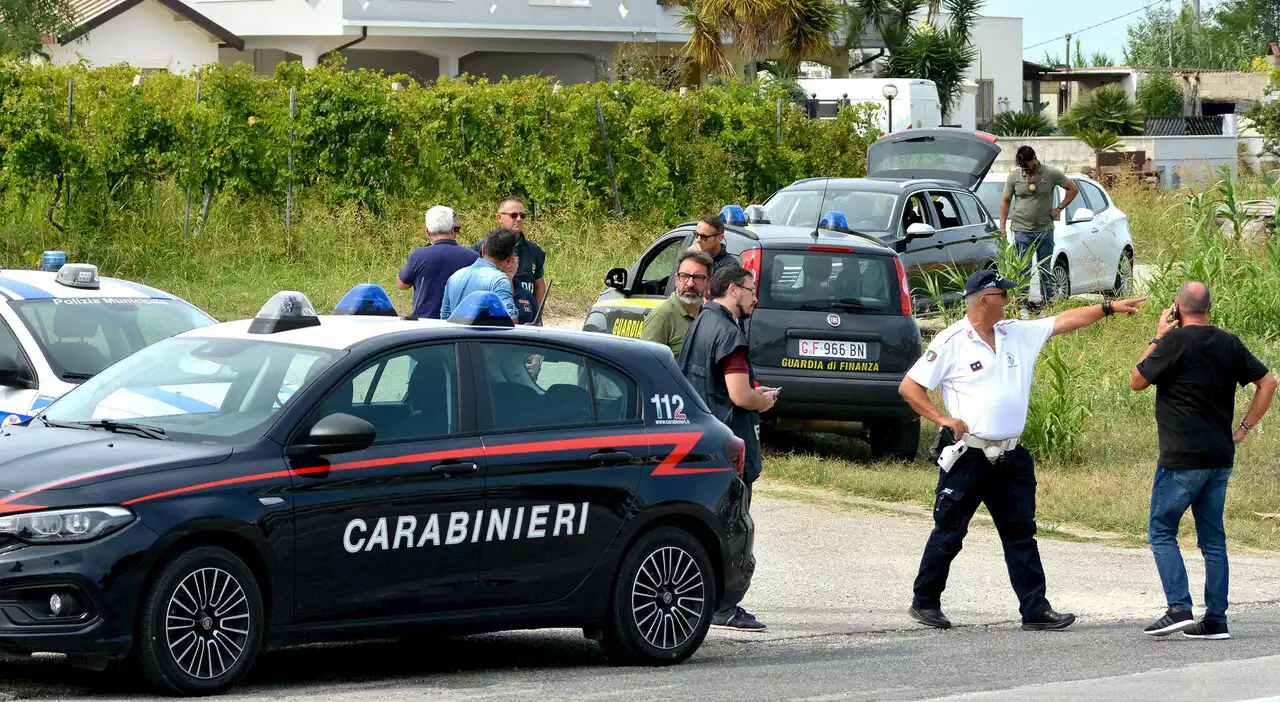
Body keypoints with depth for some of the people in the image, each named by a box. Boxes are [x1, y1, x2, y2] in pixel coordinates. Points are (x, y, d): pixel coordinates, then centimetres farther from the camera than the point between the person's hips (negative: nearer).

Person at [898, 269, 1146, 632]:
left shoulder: (1018, 334, 9)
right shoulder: (951, 343, -8)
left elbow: (1065, 321, 13)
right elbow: (909, 387, -5)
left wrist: (1109, 308, 8)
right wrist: (943, 418, -13)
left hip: (1010, 458, 6)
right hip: (967, 456, -6)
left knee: (1021, 534, 4)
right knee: (948, 534, 2)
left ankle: (1035, 610, 4)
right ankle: (925, 602, 16)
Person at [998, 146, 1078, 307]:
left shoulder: (1051, 174, -1)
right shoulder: (1014, 177, 1)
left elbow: (1073, 189, 7)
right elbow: (1005, 201, 8)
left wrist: (1059, 208, -1)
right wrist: (1002, 226, 2)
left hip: (1045, 230, 0)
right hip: (1022, 231, 0)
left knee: (1045, 268, 8)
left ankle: (1047, 299, 16)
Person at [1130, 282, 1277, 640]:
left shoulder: (1175, 342, -11)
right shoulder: (1229, 343, 7)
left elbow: (1137, 381, -1)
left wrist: (1158, 338, 6)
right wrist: (1243, 429, 12)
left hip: (1182, 459, -6)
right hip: (1221, 457, 6)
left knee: (1161, 532, 2)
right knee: (1213, 538, 9)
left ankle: (1179, 608, -11)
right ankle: (1215, 620, 6)